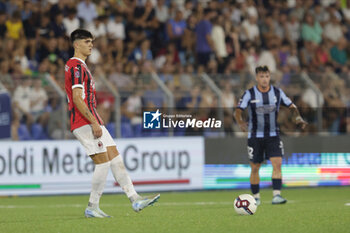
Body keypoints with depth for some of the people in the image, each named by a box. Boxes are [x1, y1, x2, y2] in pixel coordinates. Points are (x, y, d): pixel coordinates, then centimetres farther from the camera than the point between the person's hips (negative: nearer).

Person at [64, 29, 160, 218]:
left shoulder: (80, 66, 21)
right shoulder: (76, 66, -12)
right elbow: (77, 99, -20)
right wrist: (94, 122, -21)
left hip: (92, 122, 10)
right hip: (84, 123, -10)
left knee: (116, 159, 5)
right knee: (103, 162, -10)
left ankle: (134, 199, 2)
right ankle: (92, 208, -3)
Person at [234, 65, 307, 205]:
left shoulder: (278, 93, 0)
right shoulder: (249, 94, -6)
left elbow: (291, 107, 10)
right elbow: (238, 111, -10)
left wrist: (298, 118, -8)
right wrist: (240, 122, -32)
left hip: (273, 136, 1)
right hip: (255, 136, -1)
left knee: (277, 164, -16)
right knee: (255, 168, 5)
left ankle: (276, 196, -19)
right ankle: (256, 197, 20)